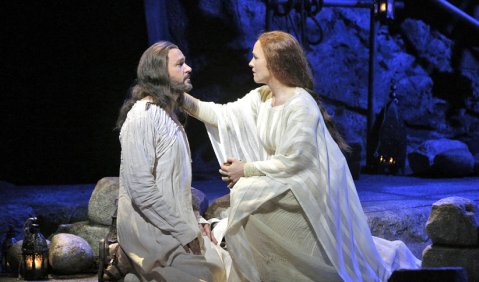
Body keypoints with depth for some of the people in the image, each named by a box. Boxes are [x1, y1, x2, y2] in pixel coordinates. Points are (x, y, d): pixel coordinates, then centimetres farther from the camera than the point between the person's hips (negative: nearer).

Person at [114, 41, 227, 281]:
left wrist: (194, 222, 8)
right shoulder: (143, 116, -14)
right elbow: (141, 187, -21)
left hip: (177, 224, 9)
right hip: (152, 232, -9)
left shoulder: (169, 115, 15)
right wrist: (185, 232, -17)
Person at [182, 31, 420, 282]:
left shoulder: (300, 105, -22)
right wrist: (185, 100, -10)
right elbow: (225, 115, -2)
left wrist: (246, 170, -15)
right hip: (289, 183, 8)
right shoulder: (262, 97, 4)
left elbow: (292, 162, -22)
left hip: (310, 187, -8)